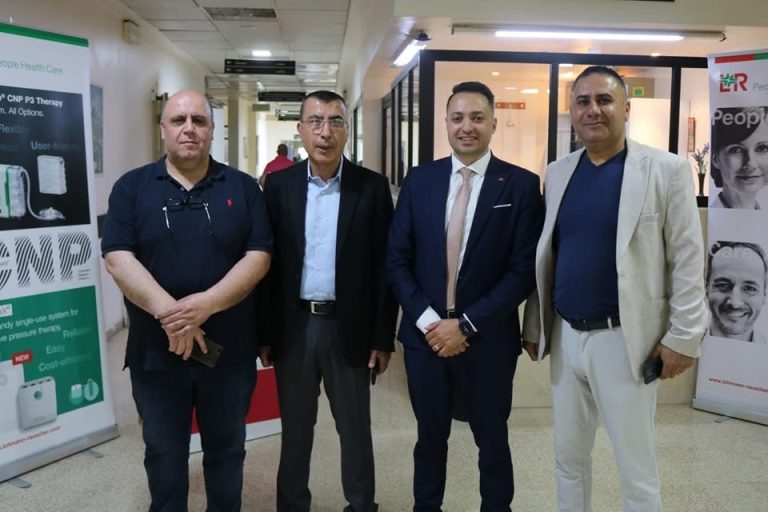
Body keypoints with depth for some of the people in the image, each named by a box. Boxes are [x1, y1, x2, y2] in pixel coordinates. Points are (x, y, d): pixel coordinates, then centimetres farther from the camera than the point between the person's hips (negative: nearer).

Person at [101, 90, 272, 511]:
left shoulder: (242, 187, 1)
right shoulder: (131, 187, 1)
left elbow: (258, 256, -7)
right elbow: (118, 258, -9)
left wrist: (206, 304, -22)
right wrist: (169, 313, -21)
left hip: (230, 349, 0)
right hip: (155, 350, 0)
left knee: (226, 450, 16)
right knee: (164, 454, 17)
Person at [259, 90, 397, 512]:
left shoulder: (373, 187, -4)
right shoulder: (278, 185, 1)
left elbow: (384, 267, -4)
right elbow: (267, 262, 3)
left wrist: (383, 337, -5)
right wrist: (264, 332, 2)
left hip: (349, 327, -1)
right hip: (293, 326, 2)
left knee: (355, 427, 13)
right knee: (295, 427, 16)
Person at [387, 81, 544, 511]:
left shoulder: (521, 184, -6)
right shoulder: (420, 180, 2)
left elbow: (524, 270, -10)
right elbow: (397, 259, 1)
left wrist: (467, 324, -14)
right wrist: (426, 320, -10)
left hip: (488, 338, -2)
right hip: (425, 333, 2)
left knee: (492, 441, 16)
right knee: (430, 437, 18)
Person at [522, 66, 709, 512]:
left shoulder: (666, 169, -7)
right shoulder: (557, 174, 6)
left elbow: (687, 260, -7)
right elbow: (544, 258, 10)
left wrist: (683, 337, -9)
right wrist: (534, 327, 11)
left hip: (625, 340, -4)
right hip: (565, 337, 4)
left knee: (637, 472, 9)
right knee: (568, 458, 17)